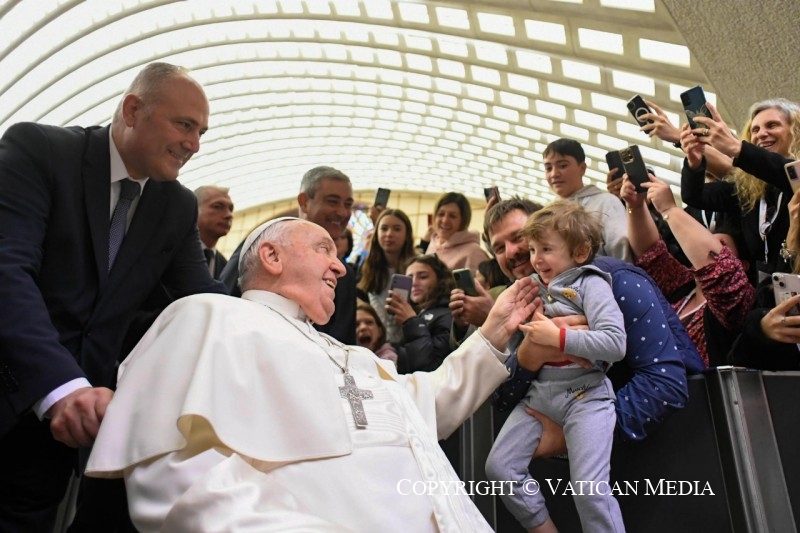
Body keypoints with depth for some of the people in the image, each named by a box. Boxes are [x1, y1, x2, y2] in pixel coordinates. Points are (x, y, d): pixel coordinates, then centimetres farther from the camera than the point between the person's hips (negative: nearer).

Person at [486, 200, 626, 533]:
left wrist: (557, 337, -22)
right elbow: (523, 351, 20)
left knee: (590, 488, -12)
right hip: (538, 392, 7)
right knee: (499, 468, 2)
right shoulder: (535, 288, 10)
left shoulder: (590, 284, -8)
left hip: (585, 394, -6)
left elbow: (615, 343, -21)